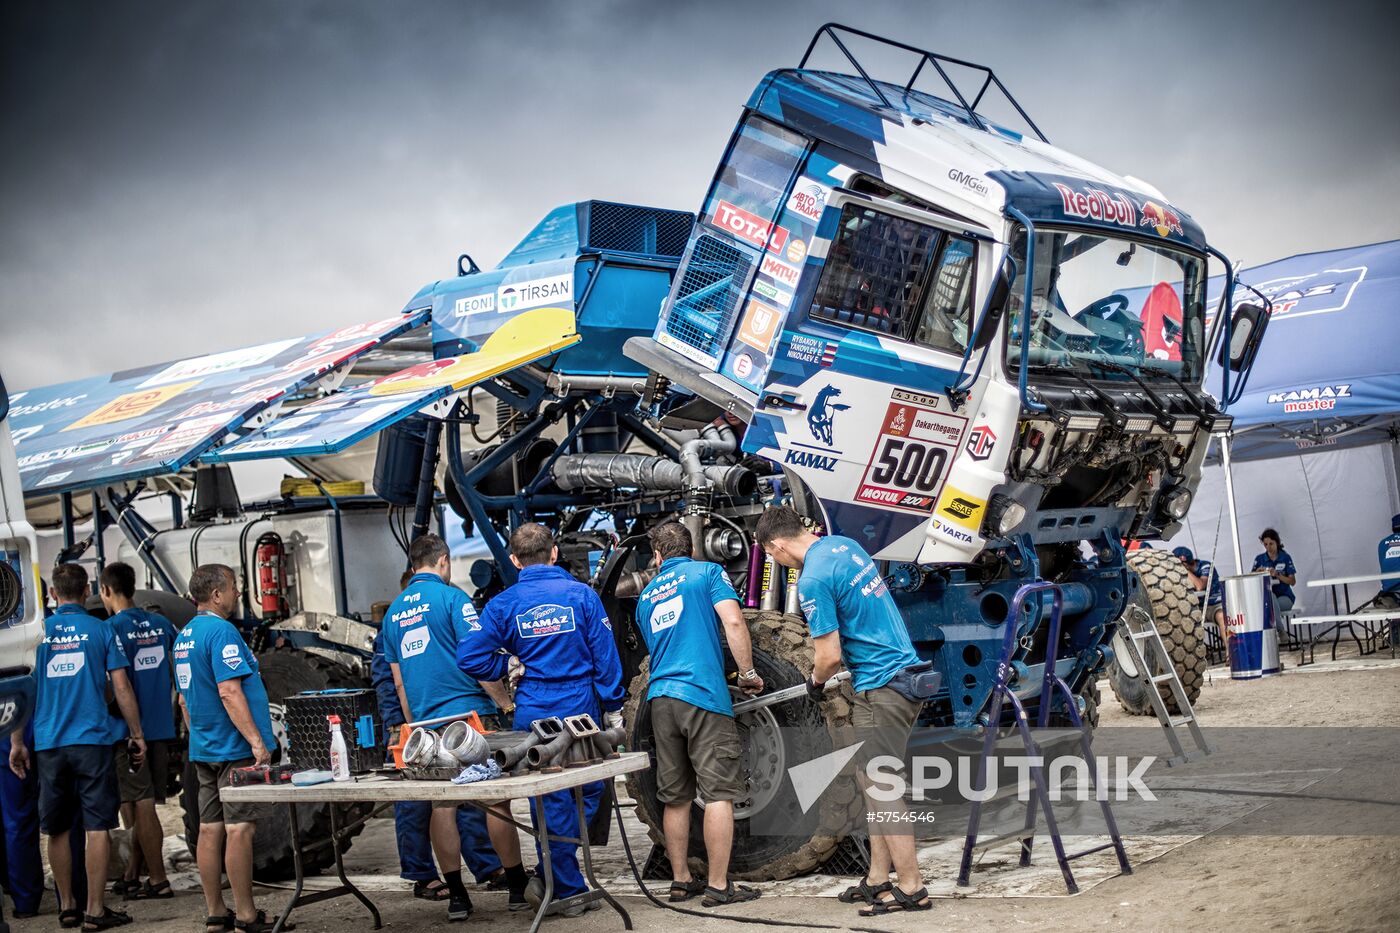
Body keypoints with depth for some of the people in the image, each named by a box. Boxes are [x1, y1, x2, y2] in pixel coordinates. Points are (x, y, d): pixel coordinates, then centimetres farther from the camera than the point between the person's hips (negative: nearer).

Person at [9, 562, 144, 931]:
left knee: (57, 830, 12)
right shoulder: (100, 630, -1)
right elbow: (121, 687, -1)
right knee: (97, 828, 1)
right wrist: (137, 734, 7)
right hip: (93, 741, -2)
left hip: (49, 744, 3)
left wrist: (17, 743, 13)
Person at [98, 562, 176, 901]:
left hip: (128, 731, -6)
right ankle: (131, 876, 20)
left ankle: (158, 880, 0)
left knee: (141, 807, -1)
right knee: (144, 806, 14)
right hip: (161, 728, 6)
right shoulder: (161, 624, 8)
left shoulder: (110, 629, -10)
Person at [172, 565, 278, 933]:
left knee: (210, 829, 9)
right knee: (240, 830, -6)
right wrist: (257, 741, -22)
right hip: (234, 749, -9)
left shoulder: (184, 636, 15)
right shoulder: (221, 631, -15)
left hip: (204, 750, 9)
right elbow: (230, 692, -22)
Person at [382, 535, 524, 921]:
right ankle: (517, 884, 6)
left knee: (441, 806, 6)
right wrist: (507, 700, -3)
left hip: (426, 723, 6)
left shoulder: (393, 611, 14)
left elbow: (399, 682, 17)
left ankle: (456, 896, 8)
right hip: (468, 714, -6)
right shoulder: (451, 598, -7)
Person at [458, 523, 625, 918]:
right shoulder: (581, 594, -2)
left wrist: (510, 666, 9)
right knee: (586, 793, 13)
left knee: (550, 802, 8)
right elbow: (605, 655, -3)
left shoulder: (504, 604, -1)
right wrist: (613, 707, 4)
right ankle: (566, 889, 11)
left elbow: (470, 657, -6)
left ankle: (564, 887, 14)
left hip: (532, 715, 1)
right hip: (580, 708, -1)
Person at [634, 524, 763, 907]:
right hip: (704, 695, -6)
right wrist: (748, 673, -3)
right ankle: (718, 886, -4)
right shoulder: (707, 572, 3)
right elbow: (733, 621, -11)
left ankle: (681, 880, 18)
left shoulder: (646, 595, 21)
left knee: (675, 798, 12)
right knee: (718, 793, -3)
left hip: (659, 698, 6)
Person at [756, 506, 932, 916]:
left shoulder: (813, 580, -18)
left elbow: (830, 655, -17)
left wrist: (816, 681, 5)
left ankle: (912, 889, -1)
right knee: (873, 780, 13)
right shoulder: (845, 544, 11)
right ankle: (878, 880, 18)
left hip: (880, 686, -10)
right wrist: (825, 666, 26)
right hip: (904, 671, 10)